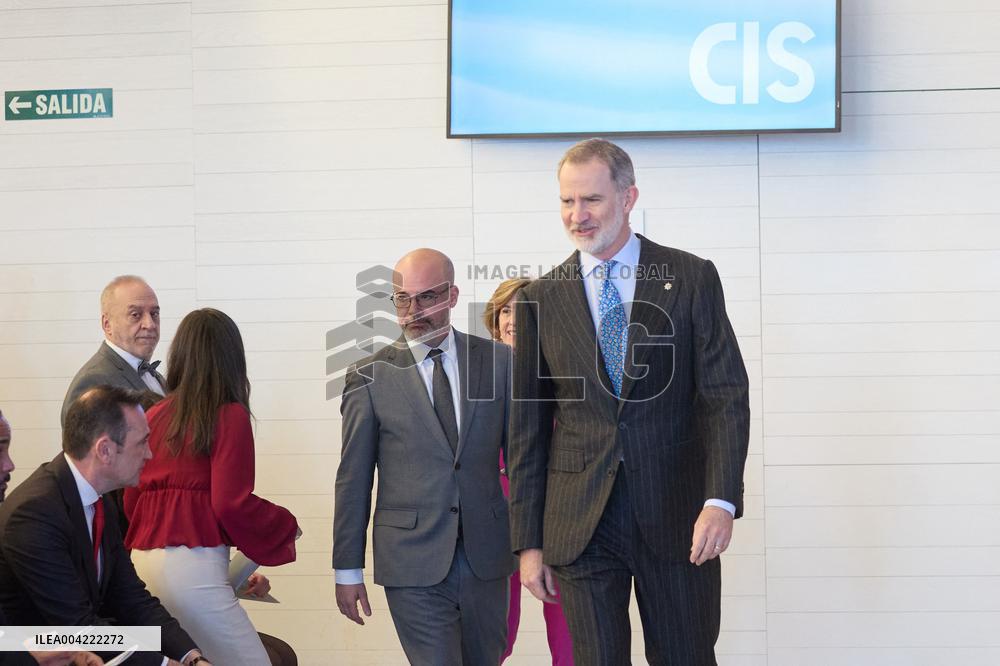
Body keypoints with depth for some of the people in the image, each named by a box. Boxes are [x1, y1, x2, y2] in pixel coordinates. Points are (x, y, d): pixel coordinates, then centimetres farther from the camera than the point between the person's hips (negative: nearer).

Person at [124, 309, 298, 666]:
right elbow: (232, 503, -10)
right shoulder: (230, 416, -4)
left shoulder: (153, 416, 11)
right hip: (193, 567, -6)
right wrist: (287, 526, 6)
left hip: (143, 559, 6)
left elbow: (131, 499, 14)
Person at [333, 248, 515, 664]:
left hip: (486, 560, 3)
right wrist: (347, 569, 2)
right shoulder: (370, 378, 0)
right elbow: (353, 479, 2)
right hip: (413, 564, -2)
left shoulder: (497, 362, 5)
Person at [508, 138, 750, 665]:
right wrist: (528, 541, 4)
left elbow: (726, 395, -4)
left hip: (677, 521, -1)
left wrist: (721, 500, -17)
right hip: (581, 524, 1)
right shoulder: (540, 300, 6)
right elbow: (527, 429, 8)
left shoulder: (692, 279, 1)